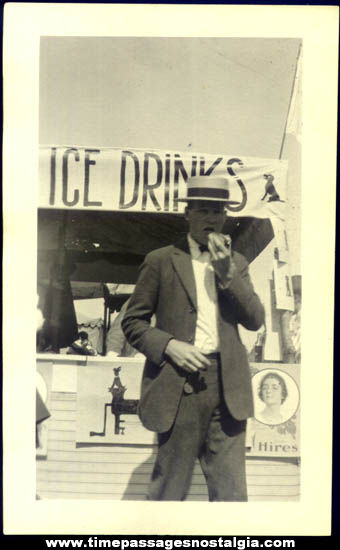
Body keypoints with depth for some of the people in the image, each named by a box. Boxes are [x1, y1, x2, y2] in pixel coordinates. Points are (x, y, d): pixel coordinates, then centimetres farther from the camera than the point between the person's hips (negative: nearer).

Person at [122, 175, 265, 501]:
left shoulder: (236, 263, 15)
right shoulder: (161, 261, 5)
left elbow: (255, 320, 4)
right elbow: (132, 322, 5)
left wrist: (227, 273, -7)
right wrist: (169, 345, -12)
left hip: (227, 386, 3)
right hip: (179, 385, -2)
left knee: (231, 491, 6)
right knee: (169, 490, 7)